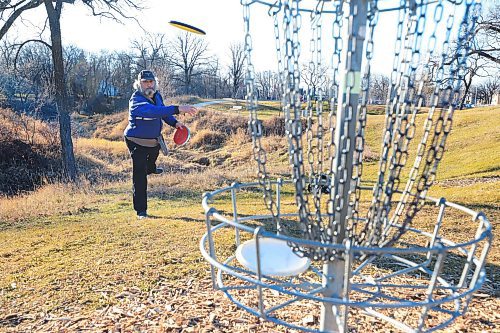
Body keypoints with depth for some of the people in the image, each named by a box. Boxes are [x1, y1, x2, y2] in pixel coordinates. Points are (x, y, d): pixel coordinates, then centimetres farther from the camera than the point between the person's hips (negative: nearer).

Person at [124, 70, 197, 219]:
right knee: (139, 176, -9)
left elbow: (162, 111, 12)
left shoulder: (156, 95, -6)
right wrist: (177, 109, -57)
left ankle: (151, 168, 75)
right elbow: (153, 111, -49)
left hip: (154, 138, 8)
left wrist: (174, 122, -6)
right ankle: (141, 210, 1)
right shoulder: (136, 100, -31)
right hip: (137, 142, -8)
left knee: (154, 153, 38)